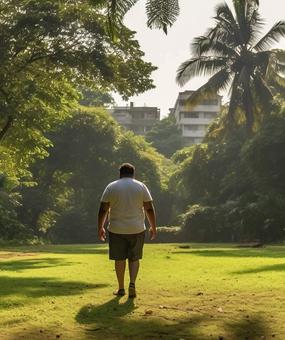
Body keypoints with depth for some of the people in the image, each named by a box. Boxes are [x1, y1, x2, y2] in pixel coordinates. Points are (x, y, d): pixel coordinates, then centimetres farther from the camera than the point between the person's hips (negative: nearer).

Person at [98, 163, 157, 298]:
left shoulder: (111, 187, 0)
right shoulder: (141, 186, 1)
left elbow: (103, 210, -2)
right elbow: (149, 209, -1)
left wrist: (100, 228, 8)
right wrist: (153, 227, 7)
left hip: (117, 229, 0)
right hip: (137, 229, 1)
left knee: (119, 259, 10)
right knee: (134, 258, 12)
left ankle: (121, 288, 15)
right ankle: (132, 284, -4)